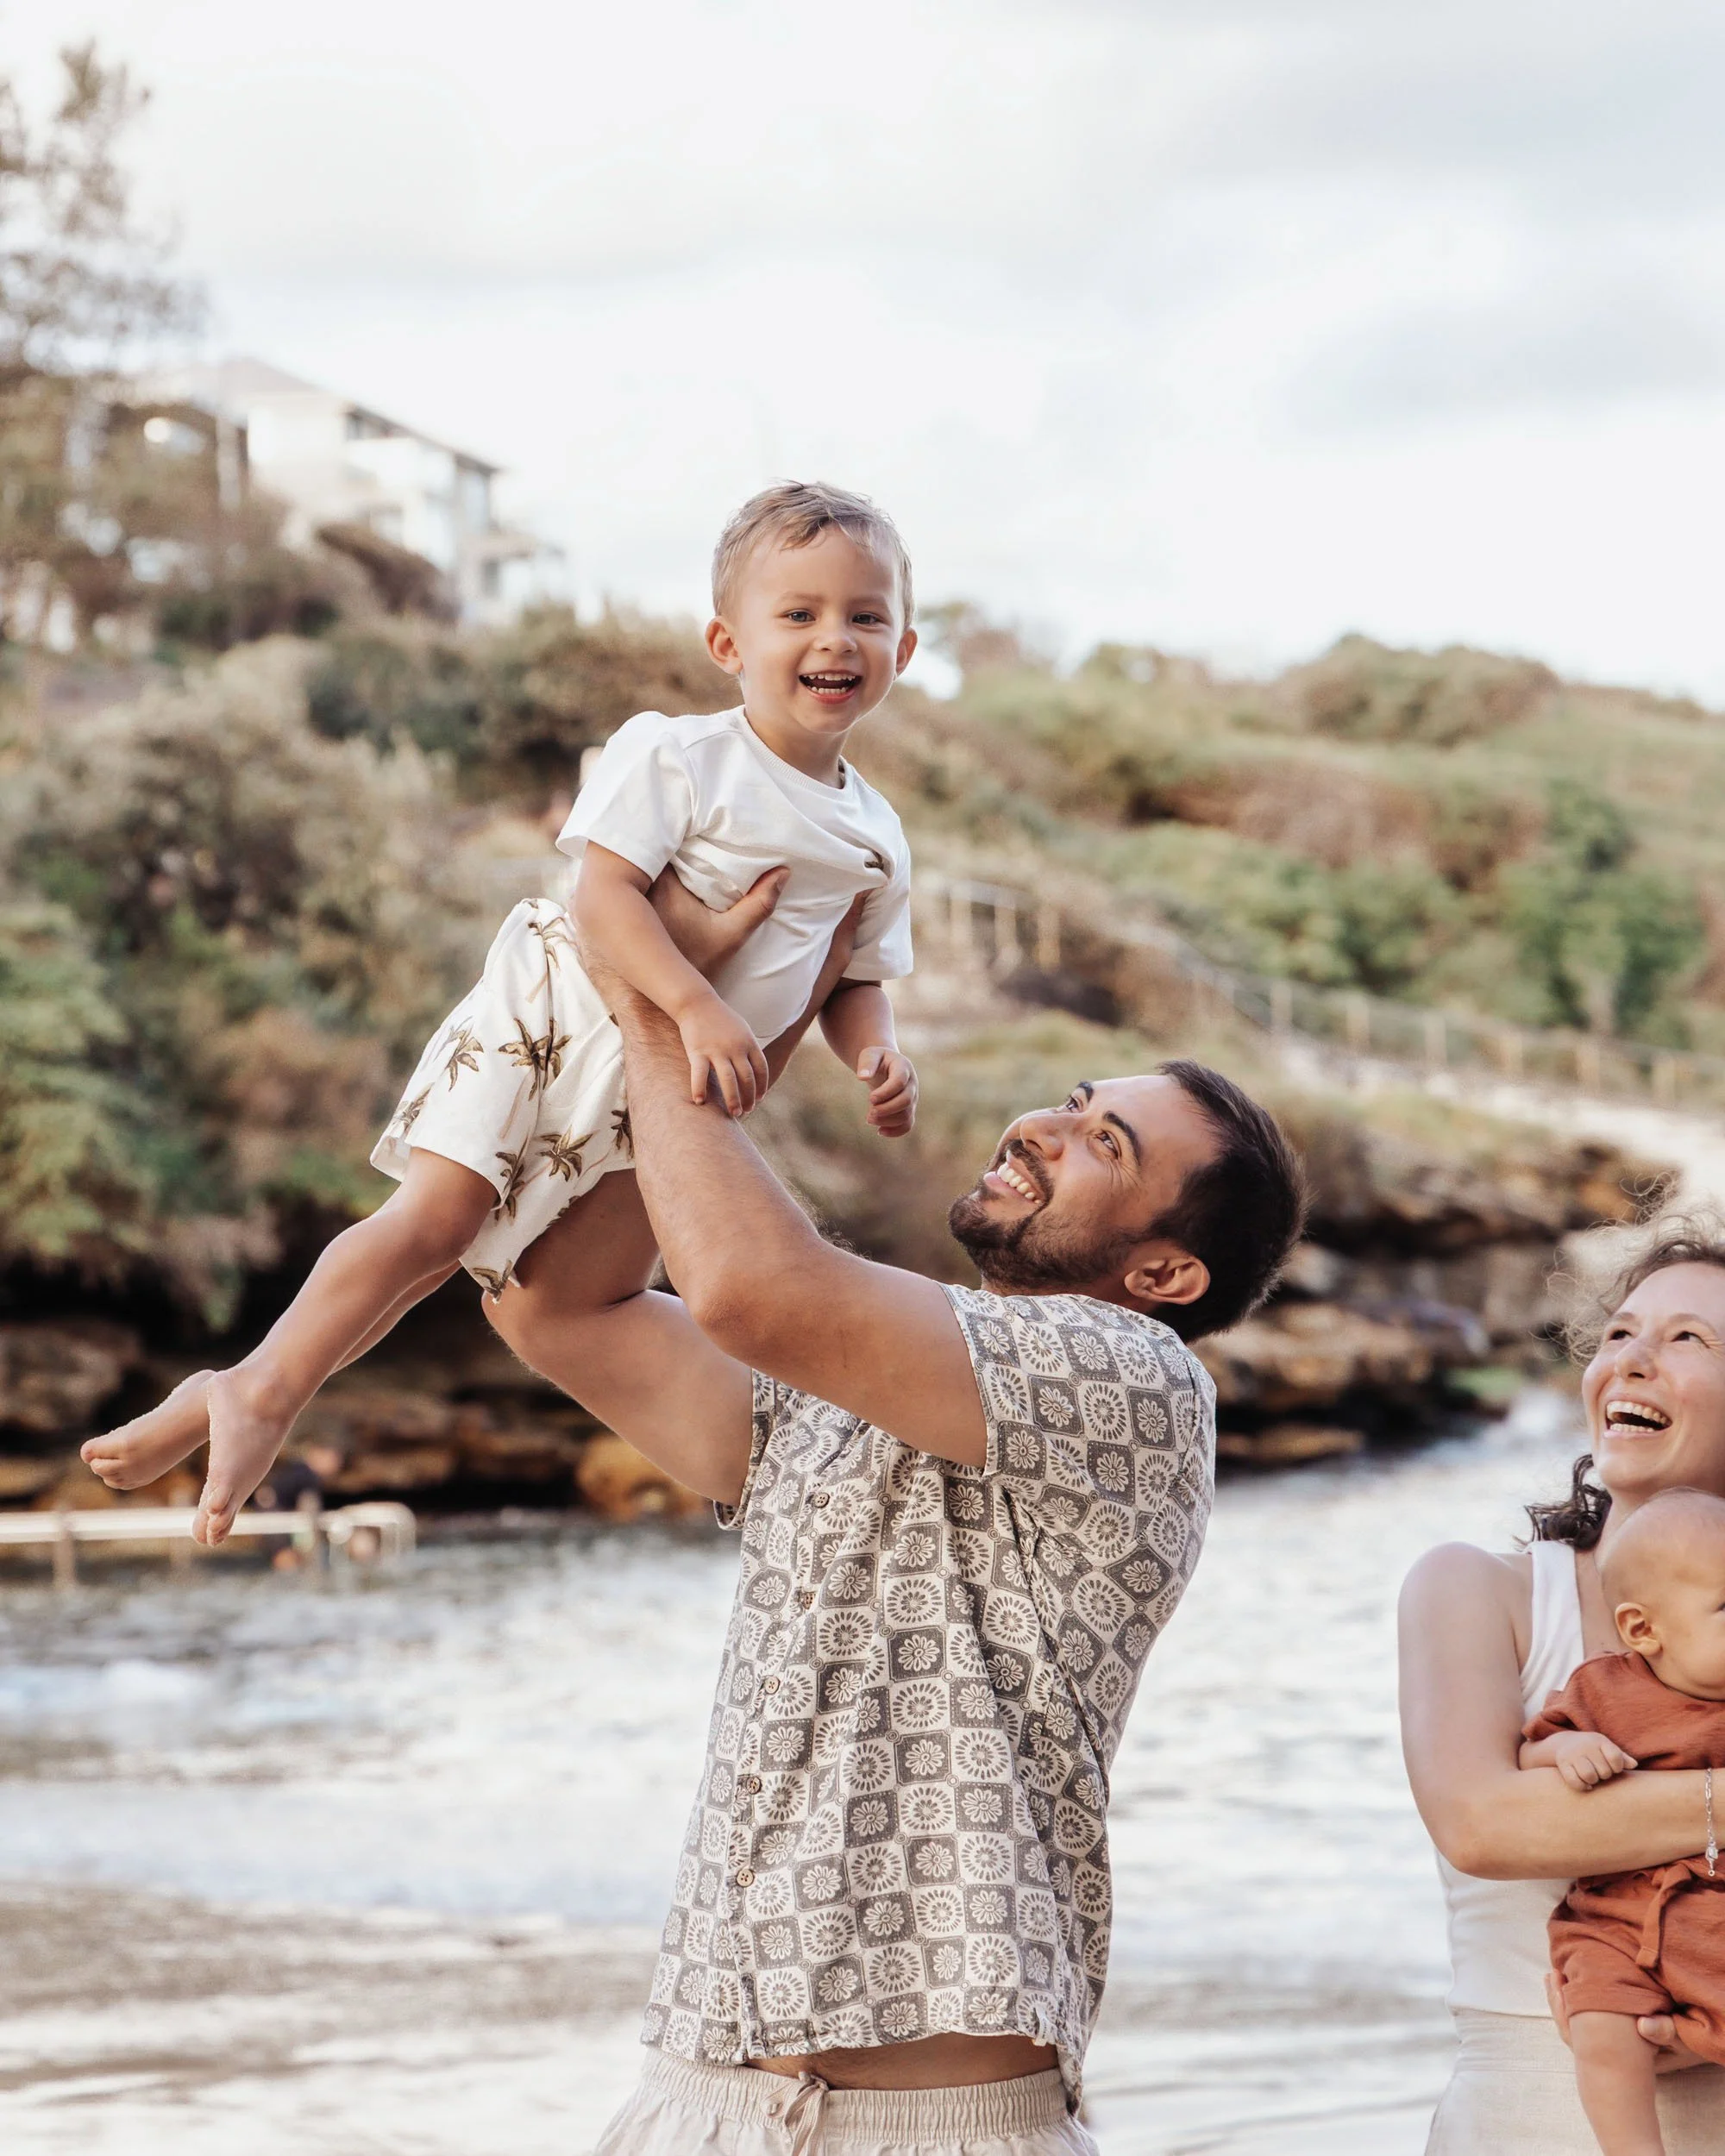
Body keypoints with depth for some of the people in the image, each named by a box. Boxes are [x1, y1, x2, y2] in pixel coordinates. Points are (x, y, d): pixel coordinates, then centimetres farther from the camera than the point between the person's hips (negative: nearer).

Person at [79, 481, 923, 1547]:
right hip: (558, 1019, -6)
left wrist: (880, 1055, -8)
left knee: (603, 1289, -1)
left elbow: (858, 978, 15)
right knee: (437, 1219, -13)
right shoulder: (677, 756, -12)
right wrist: (695, 1007, -34)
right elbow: (604, 889, -22)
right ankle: (261, 1390, -3)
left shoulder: (877, 837, 6)